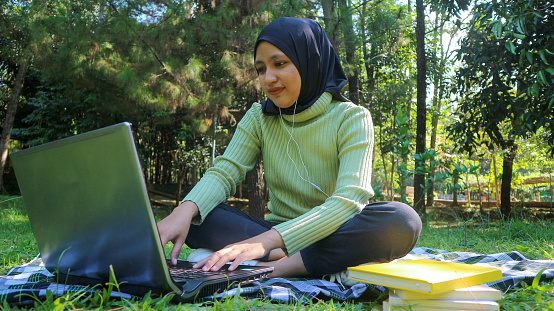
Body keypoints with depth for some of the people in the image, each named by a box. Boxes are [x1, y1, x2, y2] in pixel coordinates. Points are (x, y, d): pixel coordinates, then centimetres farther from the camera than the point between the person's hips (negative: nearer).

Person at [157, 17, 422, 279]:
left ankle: (275, 267, -31)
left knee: (402, 220, -33)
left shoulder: (352, 118, -10)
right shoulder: (259, 117, 4)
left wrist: (266, 241, -37)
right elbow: (224, 172, -8)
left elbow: (349, 200, -23)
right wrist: (184, 211, -32)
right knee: (192, 215, -18)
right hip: (277, 235, 3)